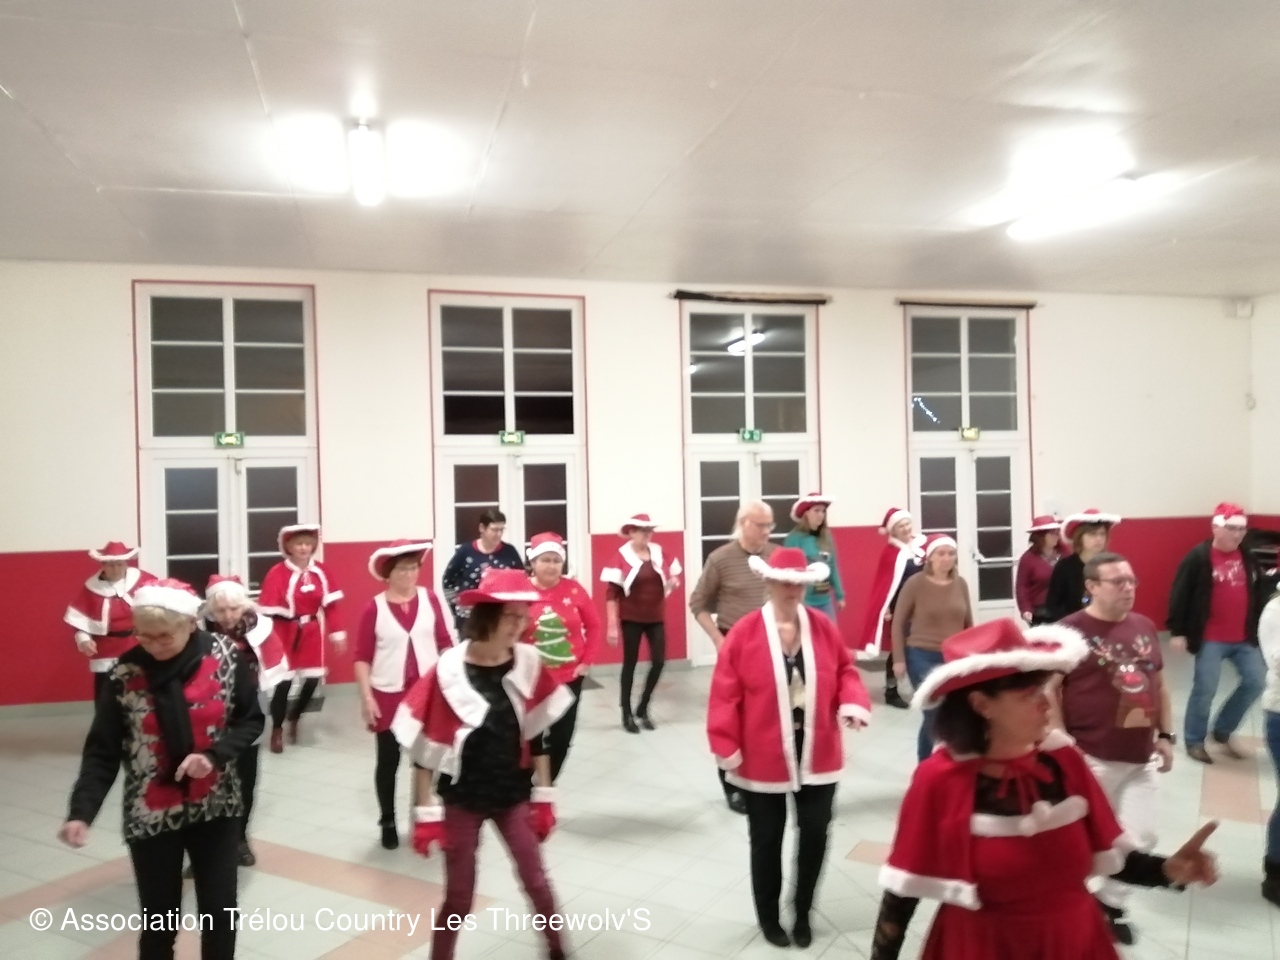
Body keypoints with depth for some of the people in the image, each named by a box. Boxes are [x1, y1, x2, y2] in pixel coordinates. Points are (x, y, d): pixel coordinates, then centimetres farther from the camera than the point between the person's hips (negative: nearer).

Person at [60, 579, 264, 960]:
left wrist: (216, 755, -19)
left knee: (219, 911, 11)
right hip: (150, 815, 0)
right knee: (159, 919, 10)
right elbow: (102, 751, -9)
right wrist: (81, 811, -22)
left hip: (216, 808, 1)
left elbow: (251, 720, -2)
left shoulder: (225, 658, -10)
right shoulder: (124, 674, -11)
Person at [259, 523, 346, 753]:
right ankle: (277, 729, 21)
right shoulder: (277, 573, -14)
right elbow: (268, 610, -15)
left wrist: (337, 632, 1)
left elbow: (332, 604, 4)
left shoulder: (321, 571, 1)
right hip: (286, 634, -4)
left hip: (312, 634, 4)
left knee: (313, 679, 8)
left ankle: (294, 718, 36)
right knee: (284, 682, -1)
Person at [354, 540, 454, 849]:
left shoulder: (429, 599, -3)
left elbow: (444, 643, 4)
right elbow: (362, 657, -6)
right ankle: (388, 823, 26)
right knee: (388, 761, 10)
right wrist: (366, 697, -10)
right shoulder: (375, 608, -9)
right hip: (388, 695, -1)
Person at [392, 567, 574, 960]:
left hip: (514, 795, 3)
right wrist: (427, 812, -9)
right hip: (462, 799, -3)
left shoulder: (529, 665, -7)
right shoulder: (447, 672, -17)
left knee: (536, 882, 12)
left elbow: (536, 738, 2)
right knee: (458, 897, 9)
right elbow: (427, 750, -10)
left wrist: (544, 796, 4)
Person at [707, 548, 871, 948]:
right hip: (764, 757, -3)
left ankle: (803, 913, 34)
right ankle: (768, 916, 35)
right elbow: (726, 693, -11)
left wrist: (853, 703, -13)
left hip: (817, 754, 3)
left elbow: (844, 671, 7)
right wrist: (726, 746, -13)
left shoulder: (824, 627, -2)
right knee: (767, 839, 13)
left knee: (815, 832, 11)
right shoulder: (744, 633, -13)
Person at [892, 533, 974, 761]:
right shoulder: (915, 583, -9)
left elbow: (968, 623, 13)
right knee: (934, 714, -7)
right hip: (922, 657, -4)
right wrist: (899, 659, -7)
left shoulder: (960, 584, 4)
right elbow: (898, 623, -5)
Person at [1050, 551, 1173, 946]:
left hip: (1142, 758, 6)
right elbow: (1048, 692, -15)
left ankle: (1110, 903, 33)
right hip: (1091, 758, -6)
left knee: (1141, 838, 11)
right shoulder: (1068, 631, -14)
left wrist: (1165, 735, 11)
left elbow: (1159, 684, 16)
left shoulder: (1144, 626, 7)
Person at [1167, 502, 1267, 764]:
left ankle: (1222, 731, 25)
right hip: (1211, 639, -6)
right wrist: (1177, 631, -14)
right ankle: (1194, 741, 16)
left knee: (1256, 682, 8)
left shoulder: (1247, 557, 8)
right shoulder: (1198, 557, -12)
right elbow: (1180, 595, -12)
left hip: (1243, 638, 6)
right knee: (1205, 690, -1)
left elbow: (1257, 594, 17)